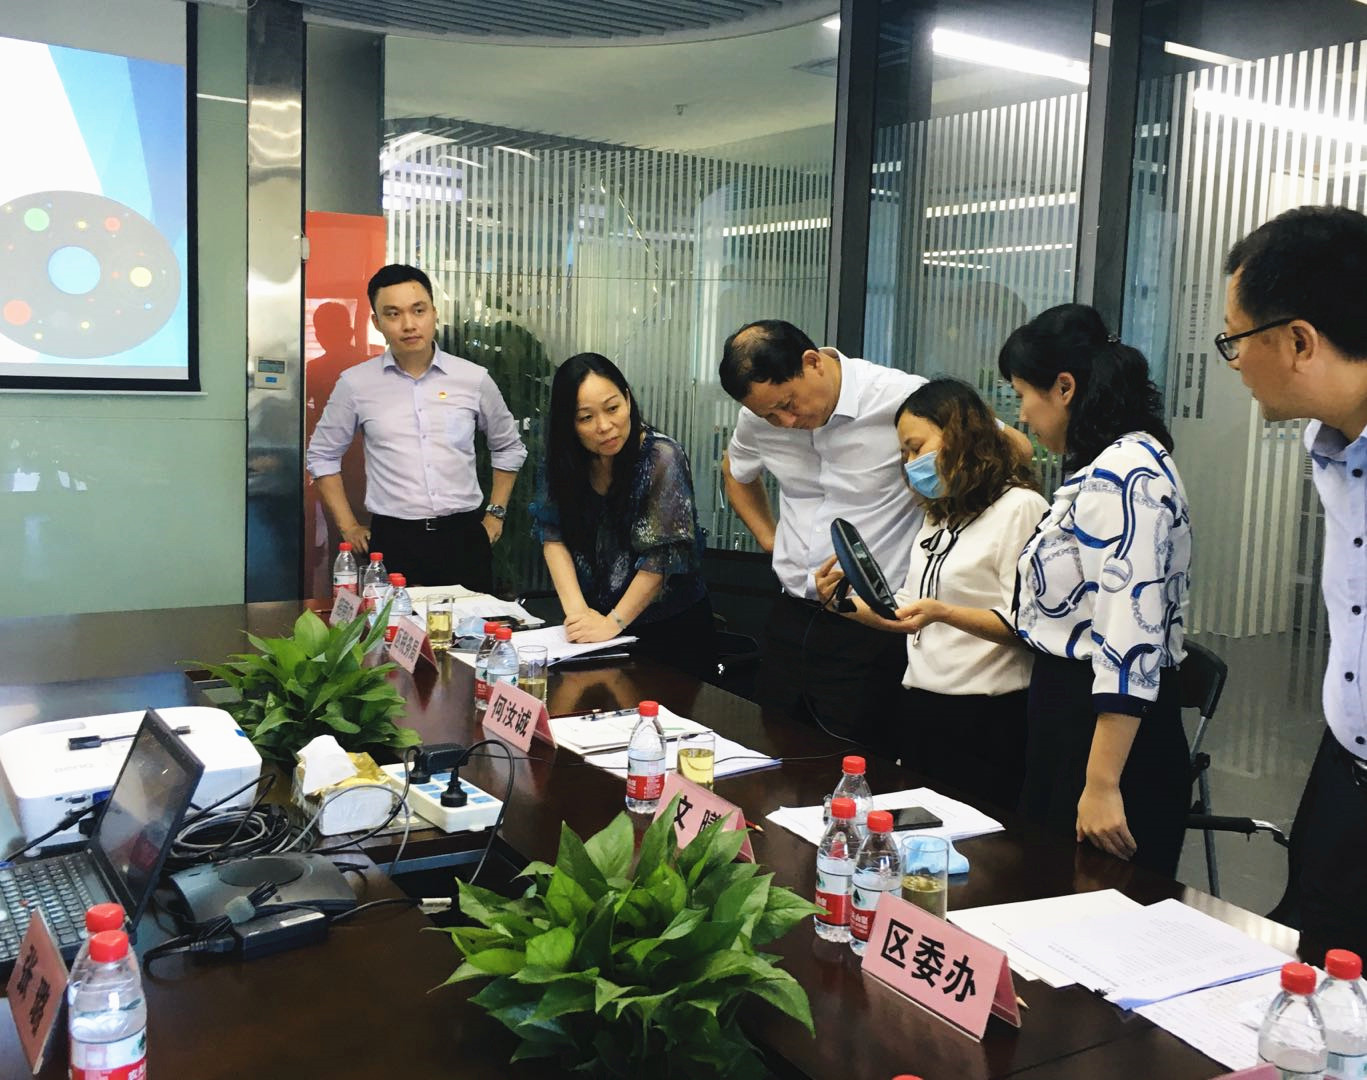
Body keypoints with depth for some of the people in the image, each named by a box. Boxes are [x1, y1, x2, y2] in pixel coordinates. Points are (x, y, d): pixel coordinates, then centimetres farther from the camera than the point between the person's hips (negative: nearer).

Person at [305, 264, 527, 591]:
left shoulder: (474, 379, 2)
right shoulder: (356, 384, 0)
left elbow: (508, 448, 17)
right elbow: (322, 455, 12)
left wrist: (495, 514, 11)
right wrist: (348, 527, 8)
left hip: (464, 537, 1)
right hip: (392, 540, -1)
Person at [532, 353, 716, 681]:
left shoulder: (661, 457, -19)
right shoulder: (568, 461, -3)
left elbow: (662, 556, -21)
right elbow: (552, 534, -6)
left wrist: (613, 623, -18)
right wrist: (576, 610, -19)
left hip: (672, 629, -4)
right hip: (597, 627, 4)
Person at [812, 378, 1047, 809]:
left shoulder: (1020, 507, -10)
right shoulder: (937, 517, 18)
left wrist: (943, 612, -28)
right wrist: (847, 602, 1)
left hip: (987, 720, -8)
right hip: (923, 709, 8)